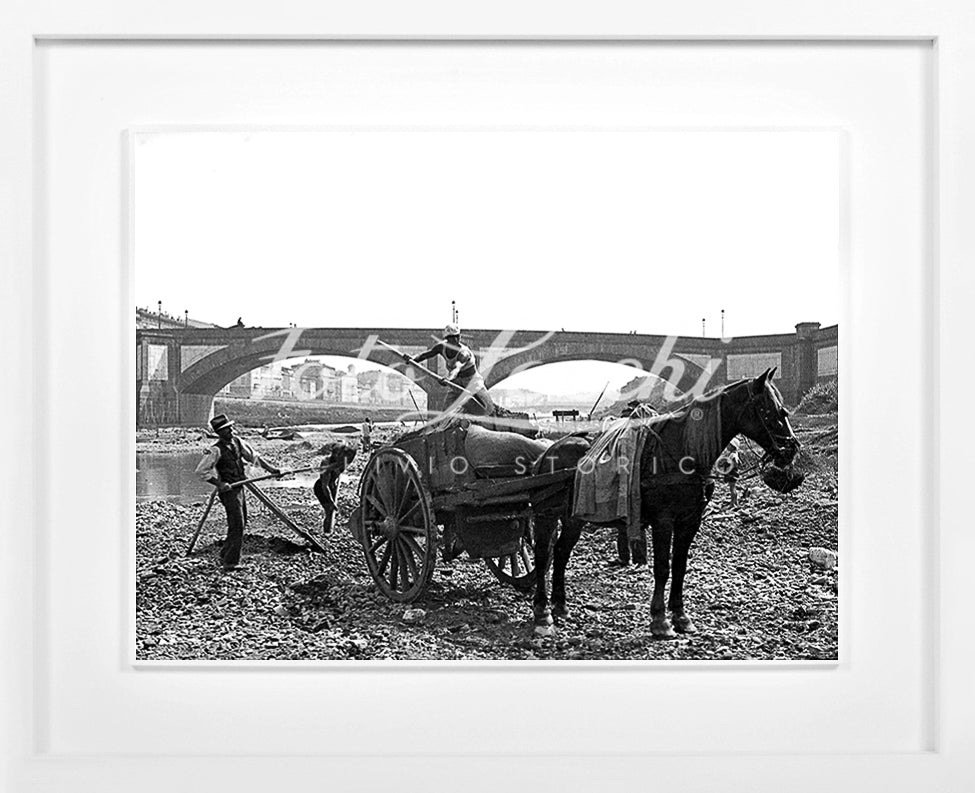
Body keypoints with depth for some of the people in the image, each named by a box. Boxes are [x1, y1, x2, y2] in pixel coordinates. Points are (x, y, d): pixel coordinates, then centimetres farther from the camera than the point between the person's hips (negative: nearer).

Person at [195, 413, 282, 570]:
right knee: (237, 526, -10)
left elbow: (254, 457, 12)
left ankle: (225, 556, 29)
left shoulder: (237, 442, 4)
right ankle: (230, 562, -1)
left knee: (241, 523, 15)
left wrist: (271, 469, 4)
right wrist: (219, 483, -23)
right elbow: (201, 471, -20)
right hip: (229, 491, -8)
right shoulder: (216, 450, -18)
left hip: (239, 487, 8)